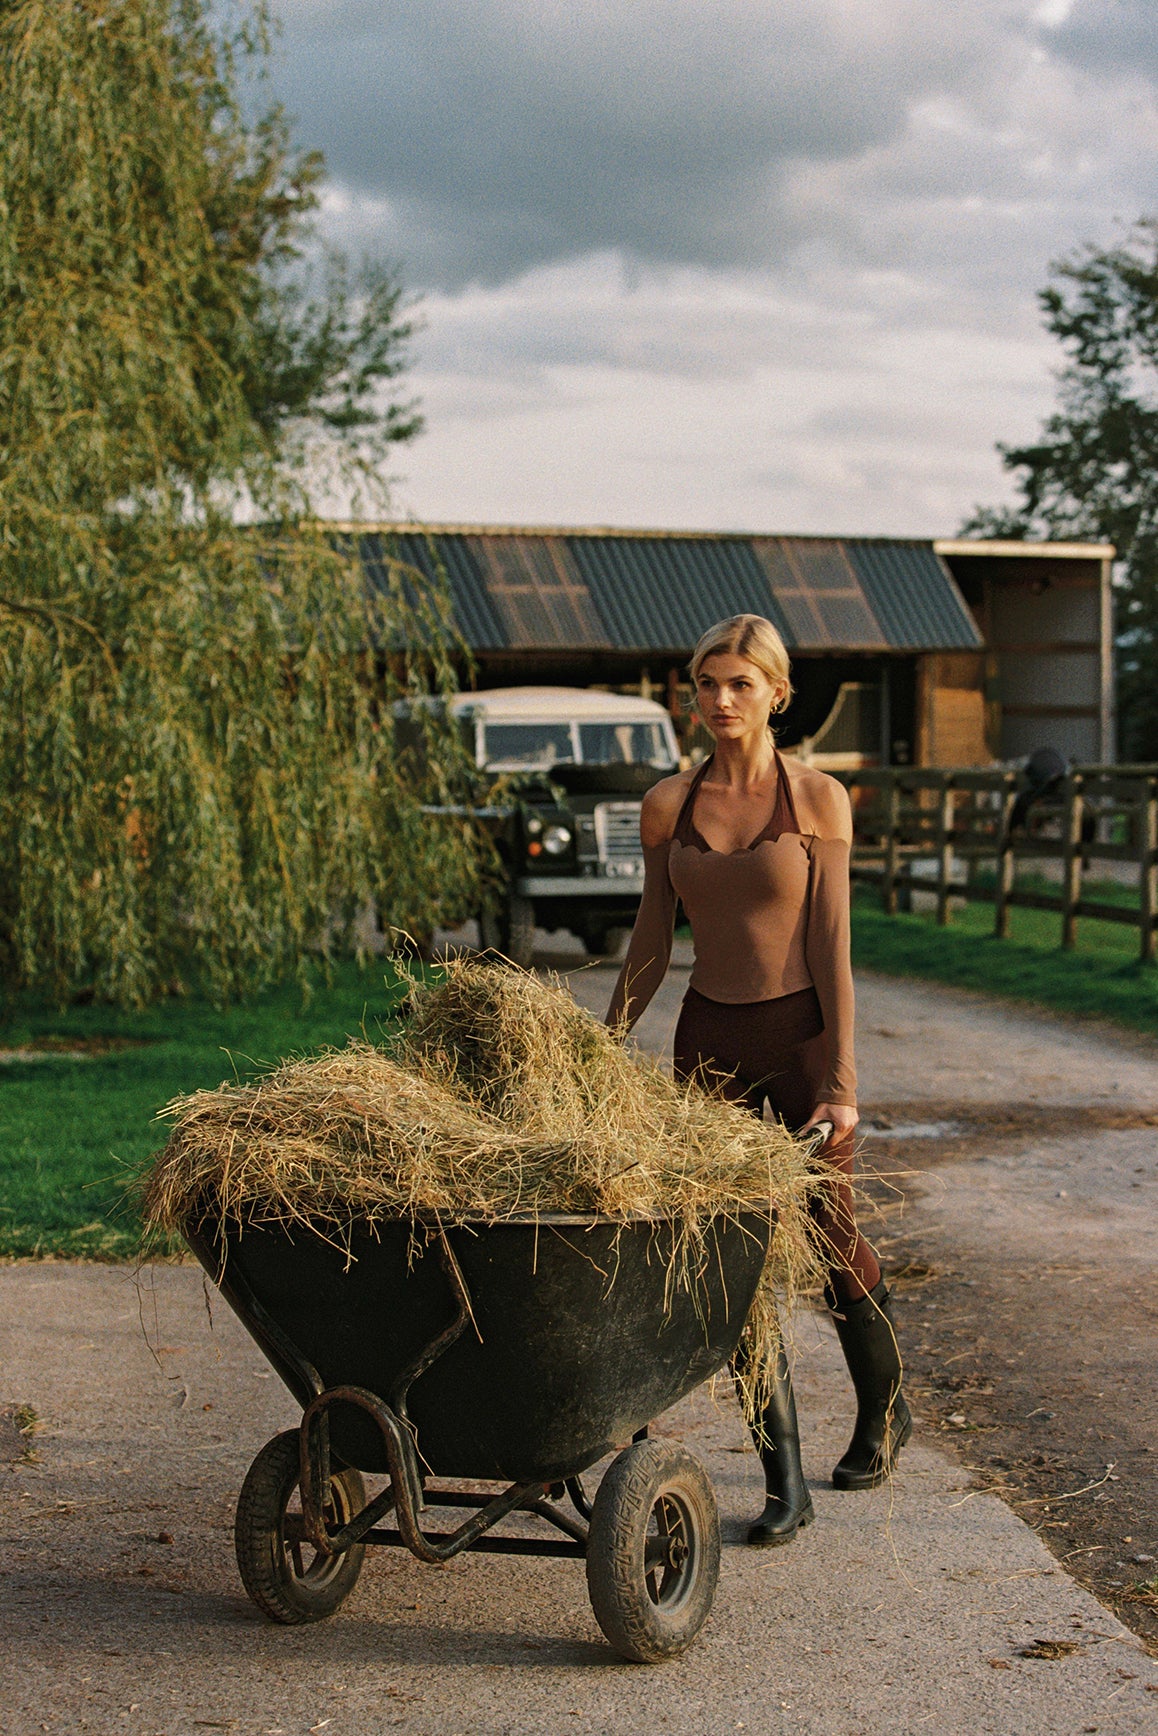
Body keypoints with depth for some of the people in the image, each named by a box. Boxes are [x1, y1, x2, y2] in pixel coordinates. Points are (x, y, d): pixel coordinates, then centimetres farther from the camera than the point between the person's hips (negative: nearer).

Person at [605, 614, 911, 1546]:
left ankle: (886, 1407, 37)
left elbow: (832, 946, -9)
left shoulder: (818, 798, -6)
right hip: (709, 1041, 3)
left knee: (830, 1241, 8)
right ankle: (785, 1482, 4)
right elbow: (651, 946, 10)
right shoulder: (668, 804, 3)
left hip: (800, 1034, -3)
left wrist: (842, 1080, -13)